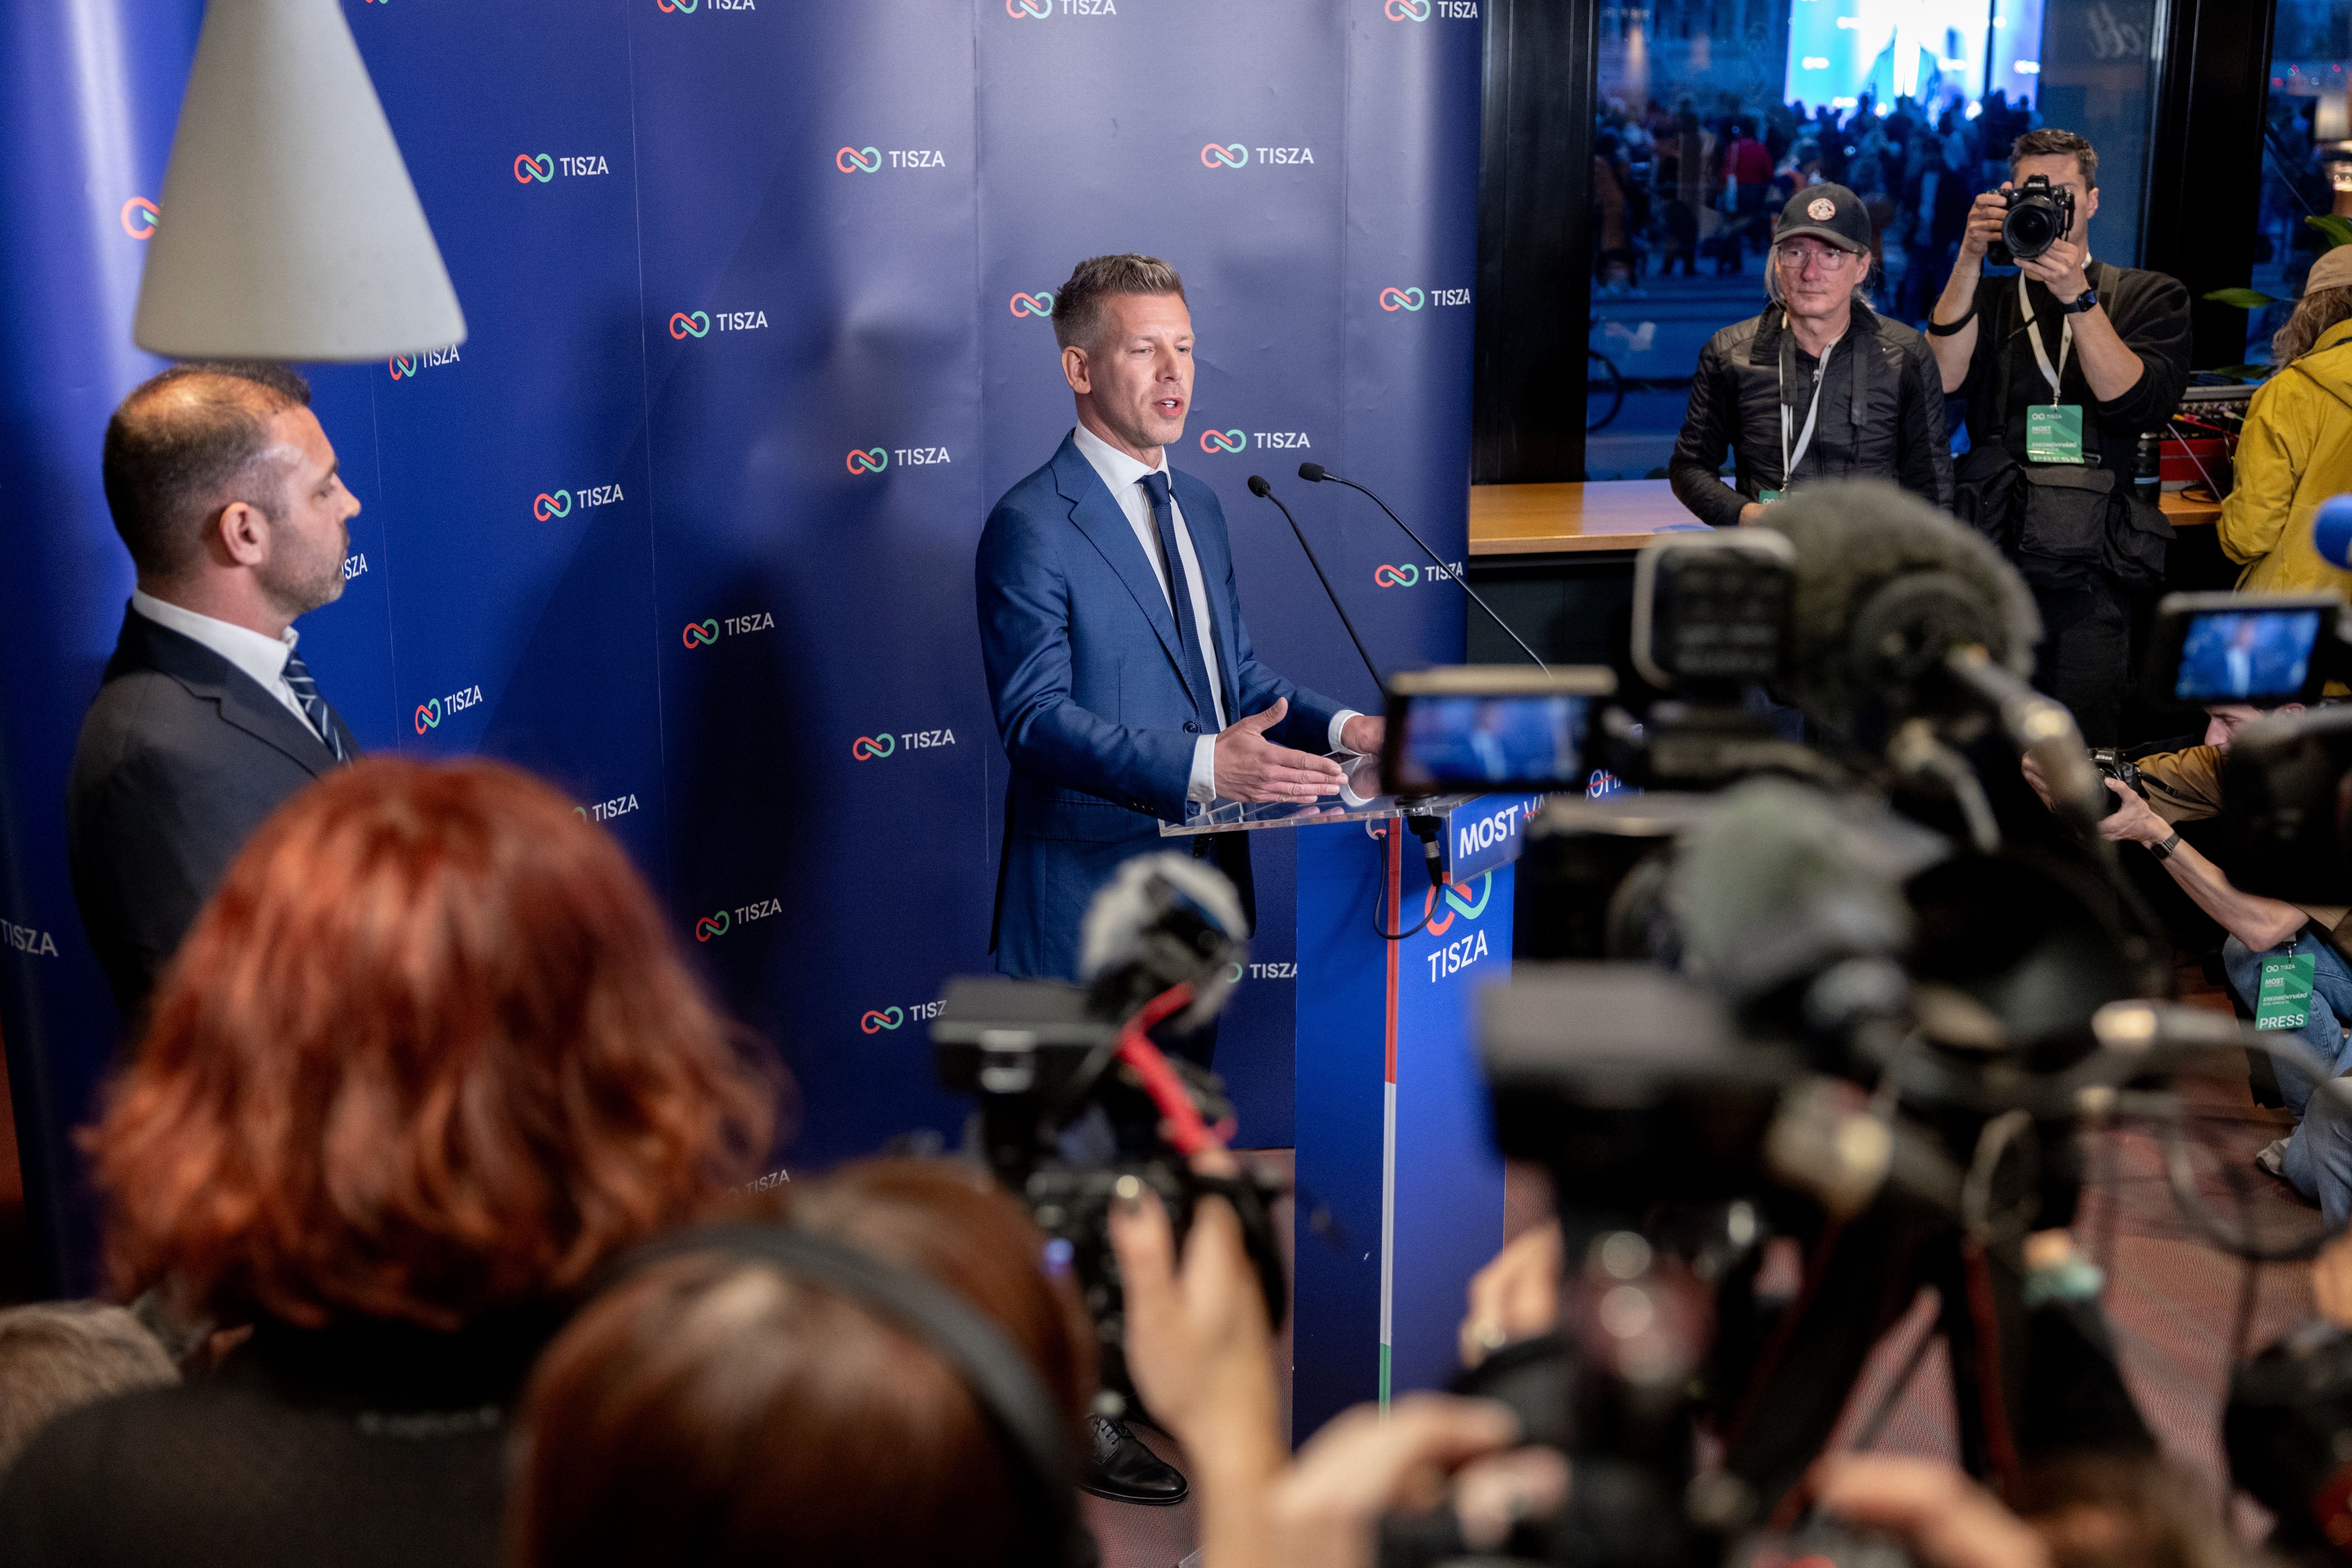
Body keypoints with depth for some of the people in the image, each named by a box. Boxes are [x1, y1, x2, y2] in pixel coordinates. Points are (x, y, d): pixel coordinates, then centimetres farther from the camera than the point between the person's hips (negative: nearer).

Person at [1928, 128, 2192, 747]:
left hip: (2087, 581, -1)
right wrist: (1970, 259, -12)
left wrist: (2078, 296, -14)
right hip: (1988, 567, 1)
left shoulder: (2149, 297, 12)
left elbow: (2140, 403, -6)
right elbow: (1940, 378, -5)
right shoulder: (1987, 297, 15)